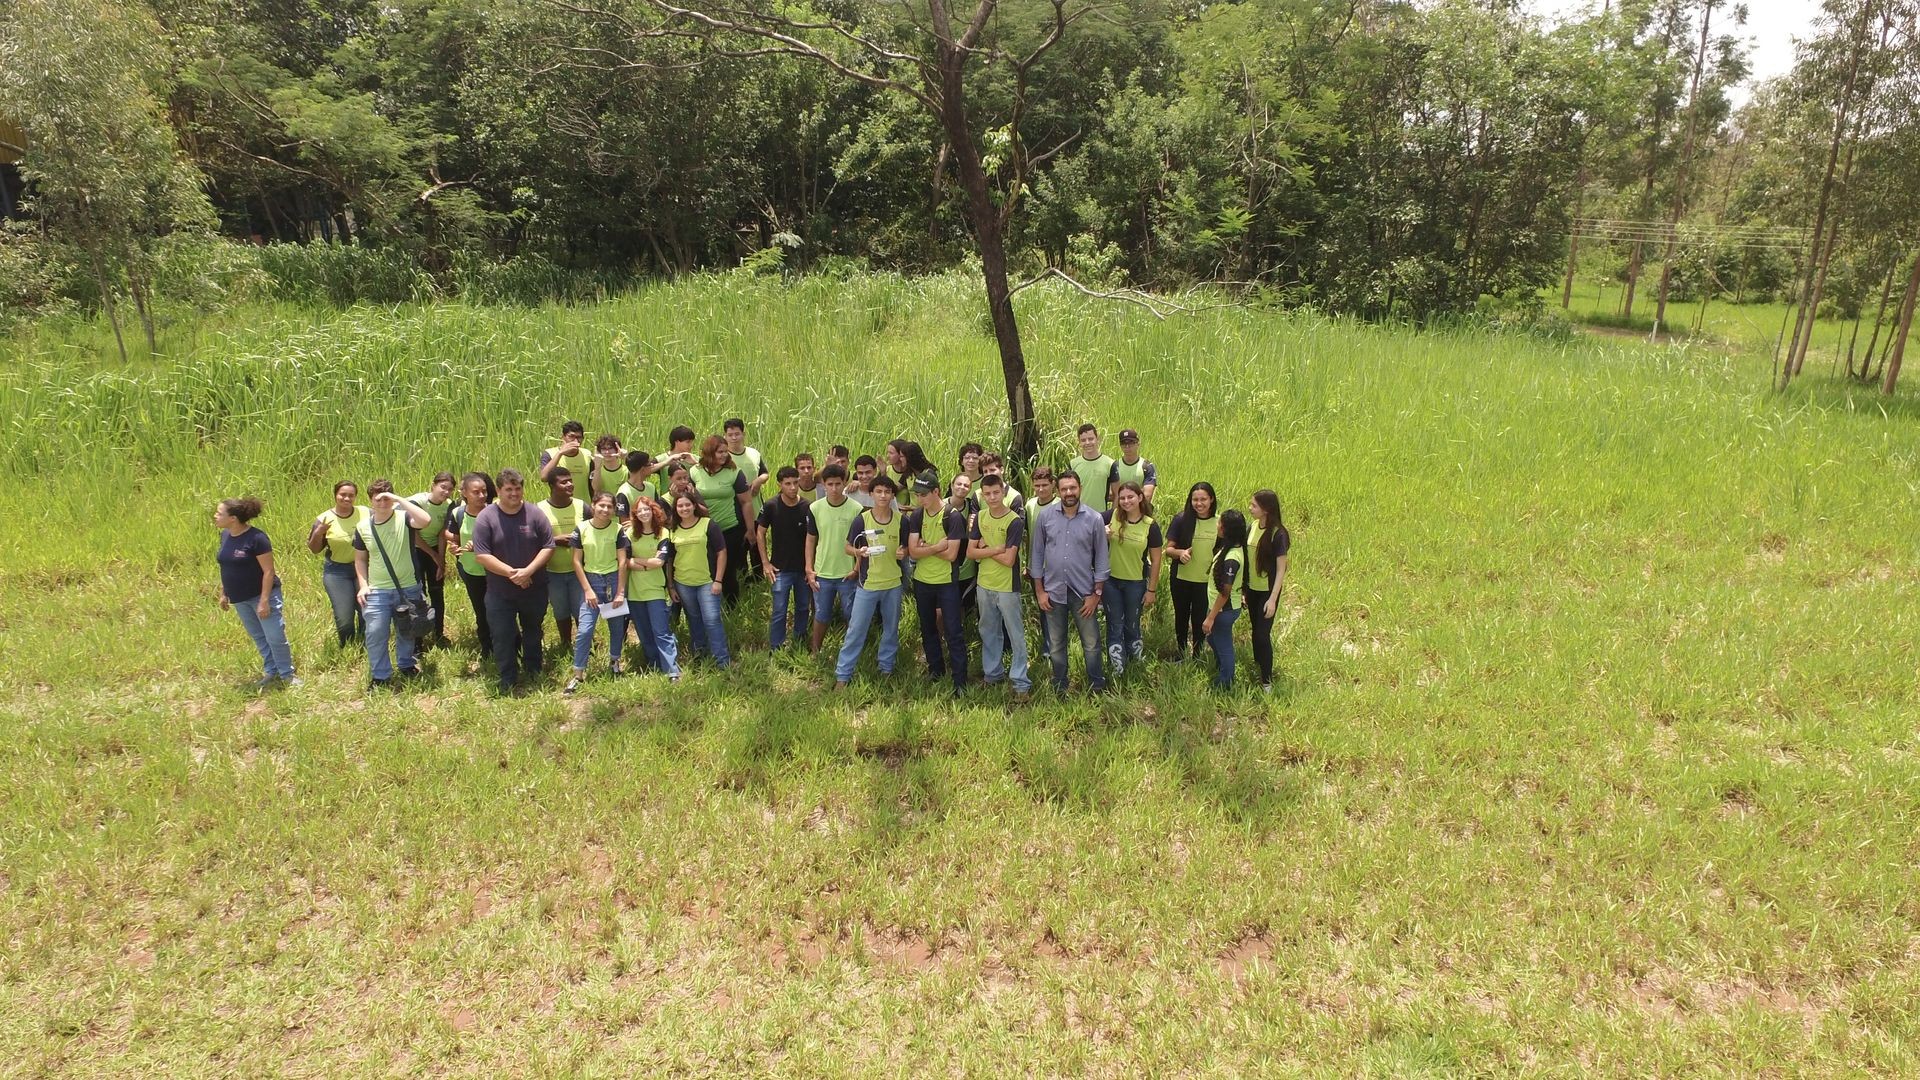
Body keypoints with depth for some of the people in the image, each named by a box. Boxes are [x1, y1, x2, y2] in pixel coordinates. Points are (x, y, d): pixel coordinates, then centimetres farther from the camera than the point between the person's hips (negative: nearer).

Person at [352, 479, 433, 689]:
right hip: (377, 592, 1)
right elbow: (360, 559, 9)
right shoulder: (363, 528, -1)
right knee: (376, 633, -2)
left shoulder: (403, 518, -11)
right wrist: (363, 584, -4)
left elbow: (425, 521, -34)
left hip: (408, 589, -1)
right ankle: (380, 676, 15)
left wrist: (399, 499, -30)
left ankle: (405, 664, 41)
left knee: (406, 631, 17)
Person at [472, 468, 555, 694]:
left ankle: (533, 673, 41)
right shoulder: (486, 518, -11)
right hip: (500, 592, -2)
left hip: (534, 589, 2)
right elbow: (481, 555, -15)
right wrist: (511, 573, -20)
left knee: (533, 632, 21)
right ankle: (508, 682, 18)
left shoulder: (535, 515, -7)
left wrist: (528, 570, -20)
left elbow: (548, 546, -7)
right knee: (502, 637, 3)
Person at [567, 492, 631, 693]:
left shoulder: (618, 530, -5)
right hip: (590, 580, -1)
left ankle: (614, 660, 33)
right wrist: (588, 590, -6)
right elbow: (577, 561, -1)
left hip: (614, 580, 1)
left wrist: (620, 593, -7)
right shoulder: (582, 529, -4)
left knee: (617, 625, 10)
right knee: (584, 629, -7)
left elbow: (622, 562, -5)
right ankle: (578, 673, 0)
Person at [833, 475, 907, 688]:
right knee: (856, 630, 0)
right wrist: (858, 552, -23)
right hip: (868, 584, -3)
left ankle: (887, 668, 33)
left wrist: (904, 552, -13)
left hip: (893, 584, 3)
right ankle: (842, 674, 8)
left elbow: (908, 547, 10)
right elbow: (848, 547, -1)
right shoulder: (861, 520, -9)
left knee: (891, 629, 16)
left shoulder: (901, 520, -2)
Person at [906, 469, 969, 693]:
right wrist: (937, 547, -20)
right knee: (928, 629, 17)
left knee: (953, 632, -2)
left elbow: (951, 554, -20)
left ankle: (960, 680, 2)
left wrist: (926, 547, -12)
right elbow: (912, 551, -8)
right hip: (922, 581, 5)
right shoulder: (916, 516, 0)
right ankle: (935, 670, 33)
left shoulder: (953, 516, -14)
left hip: (946, 582, -5)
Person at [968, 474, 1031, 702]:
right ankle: (992, 673, 32)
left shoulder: (1015, 521, -16)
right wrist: (995, 549, -16)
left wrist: (985, 548, -10)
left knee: (1015, 635, 3)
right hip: (984, 585, 6)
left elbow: (1009, 560, -21)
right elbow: (970, 552, -3)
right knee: (988, 632, 18)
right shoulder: (980, 517, 2)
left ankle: (1020, 682, 9)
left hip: (1007, 587, -6)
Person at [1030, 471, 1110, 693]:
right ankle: (1059, 688, 29)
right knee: (1056, 645, 14)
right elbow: (1037, 554, 2)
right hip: (1053, 591, 1)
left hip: (1083, 591, -1)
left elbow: (1101, 558, -1)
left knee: (1091, 643, 7)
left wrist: (1097, 593, -5)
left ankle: (1097, 686, 25)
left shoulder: (1094, 519, -6)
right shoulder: (1045, 516, -3)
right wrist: (1039, 590, -1)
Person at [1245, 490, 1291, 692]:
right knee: (1255, 629, 18)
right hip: (1252, 588, 6)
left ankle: (1267, 680, 9)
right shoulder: (1253, 527, 0)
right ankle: (1257, 664, 37)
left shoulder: (1278, 534, -19)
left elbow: (1281, 569, -16)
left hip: (1268, 591, -6)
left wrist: (1273, 599, -18)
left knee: (1262, 634, -4)